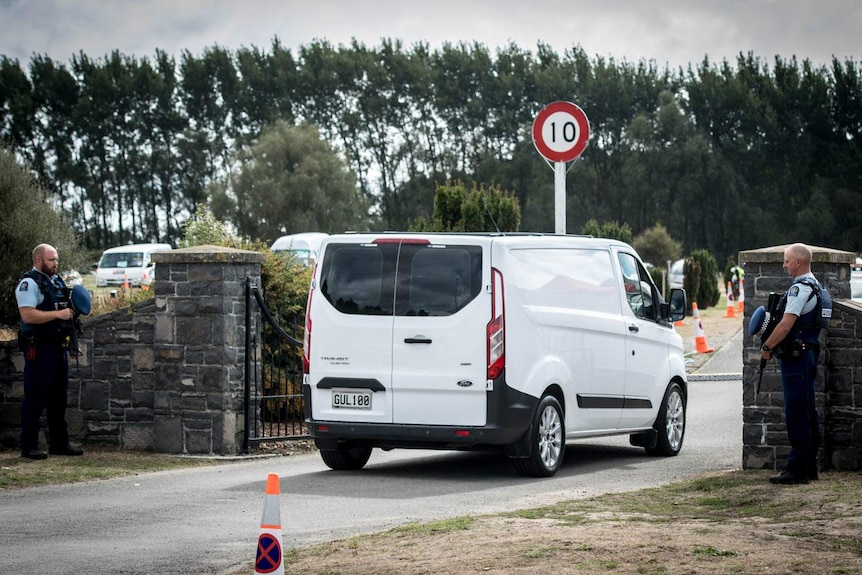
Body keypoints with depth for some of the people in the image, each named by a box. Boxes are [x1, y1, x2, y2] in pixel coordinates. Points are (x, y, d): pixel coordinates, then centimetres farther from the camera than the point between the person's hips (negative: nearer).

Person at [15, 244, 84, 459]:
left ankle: (59, 443, 20)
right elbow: (27, 315, -22)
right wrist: (57, 314, -22)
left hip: (58, 345, 9)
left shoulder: (57, 281, 17)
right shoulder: (29, 283, -10)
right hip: (39, 347, -9)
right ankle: (29, 447, -2)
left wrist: (71, 311, 10)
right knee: (35, 398, -6)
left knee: (58, 397, 13)